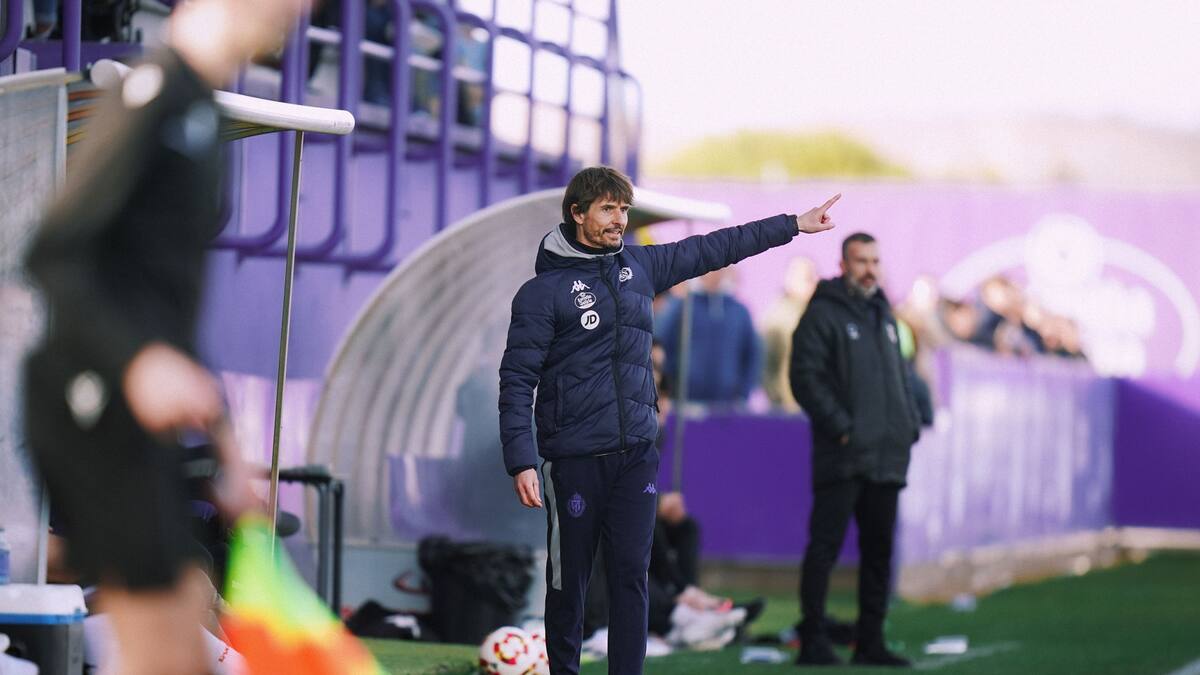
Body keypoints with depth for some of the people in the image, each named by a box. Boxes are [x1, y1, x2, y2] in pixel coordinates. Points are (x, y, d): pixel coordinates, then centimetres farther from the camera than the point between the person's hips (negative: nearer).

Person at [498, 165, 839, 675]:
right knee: (569, 580, 3)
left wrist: (794, 225, 25)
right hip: (574, 458, -4)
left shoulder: (638, 266, 10)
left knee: (631, 575, 1)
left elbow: (713, 249, 20)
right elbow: (517, 380, -9)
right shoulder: (543, 291, -6)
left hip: (636, 455, 4)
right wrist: (521, 462, -18)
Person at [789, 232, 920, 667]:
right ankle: (813, 641, -5)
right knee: (824, 547, -7)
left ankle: (871, 643, 16)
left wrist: (910, 424, 10)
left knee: (878, 552, 10)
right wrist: (840, 427, -17)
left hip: (886, 457, 8)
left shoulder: (883, 315, 18)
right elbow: (805, 378, -12)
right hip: (842, 457, -8)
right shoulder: (823, 314, -5)